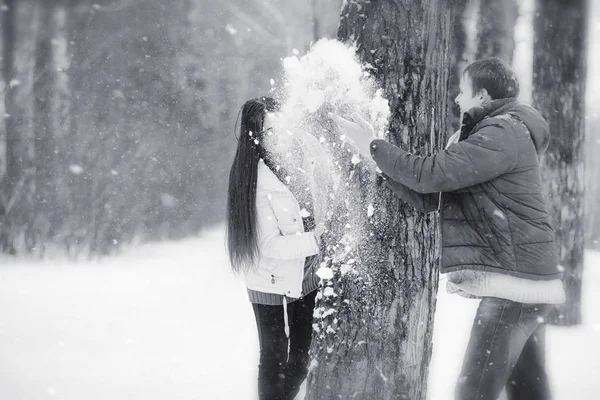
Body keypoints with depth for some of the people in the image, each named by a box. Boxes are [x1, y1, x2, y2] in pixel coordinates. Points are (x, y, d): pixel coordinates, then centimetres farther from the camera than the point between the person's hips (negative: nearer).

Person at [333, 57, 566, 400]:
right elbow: (427, 198, 15)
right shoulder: (485, 135, 20)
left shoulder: (505, 132, -11)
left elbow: (430, 174, -19)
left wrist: (373, 147, -8)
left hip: (515, 278, -10)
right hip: (526, 280, 10)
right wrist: (378, 154, 9)